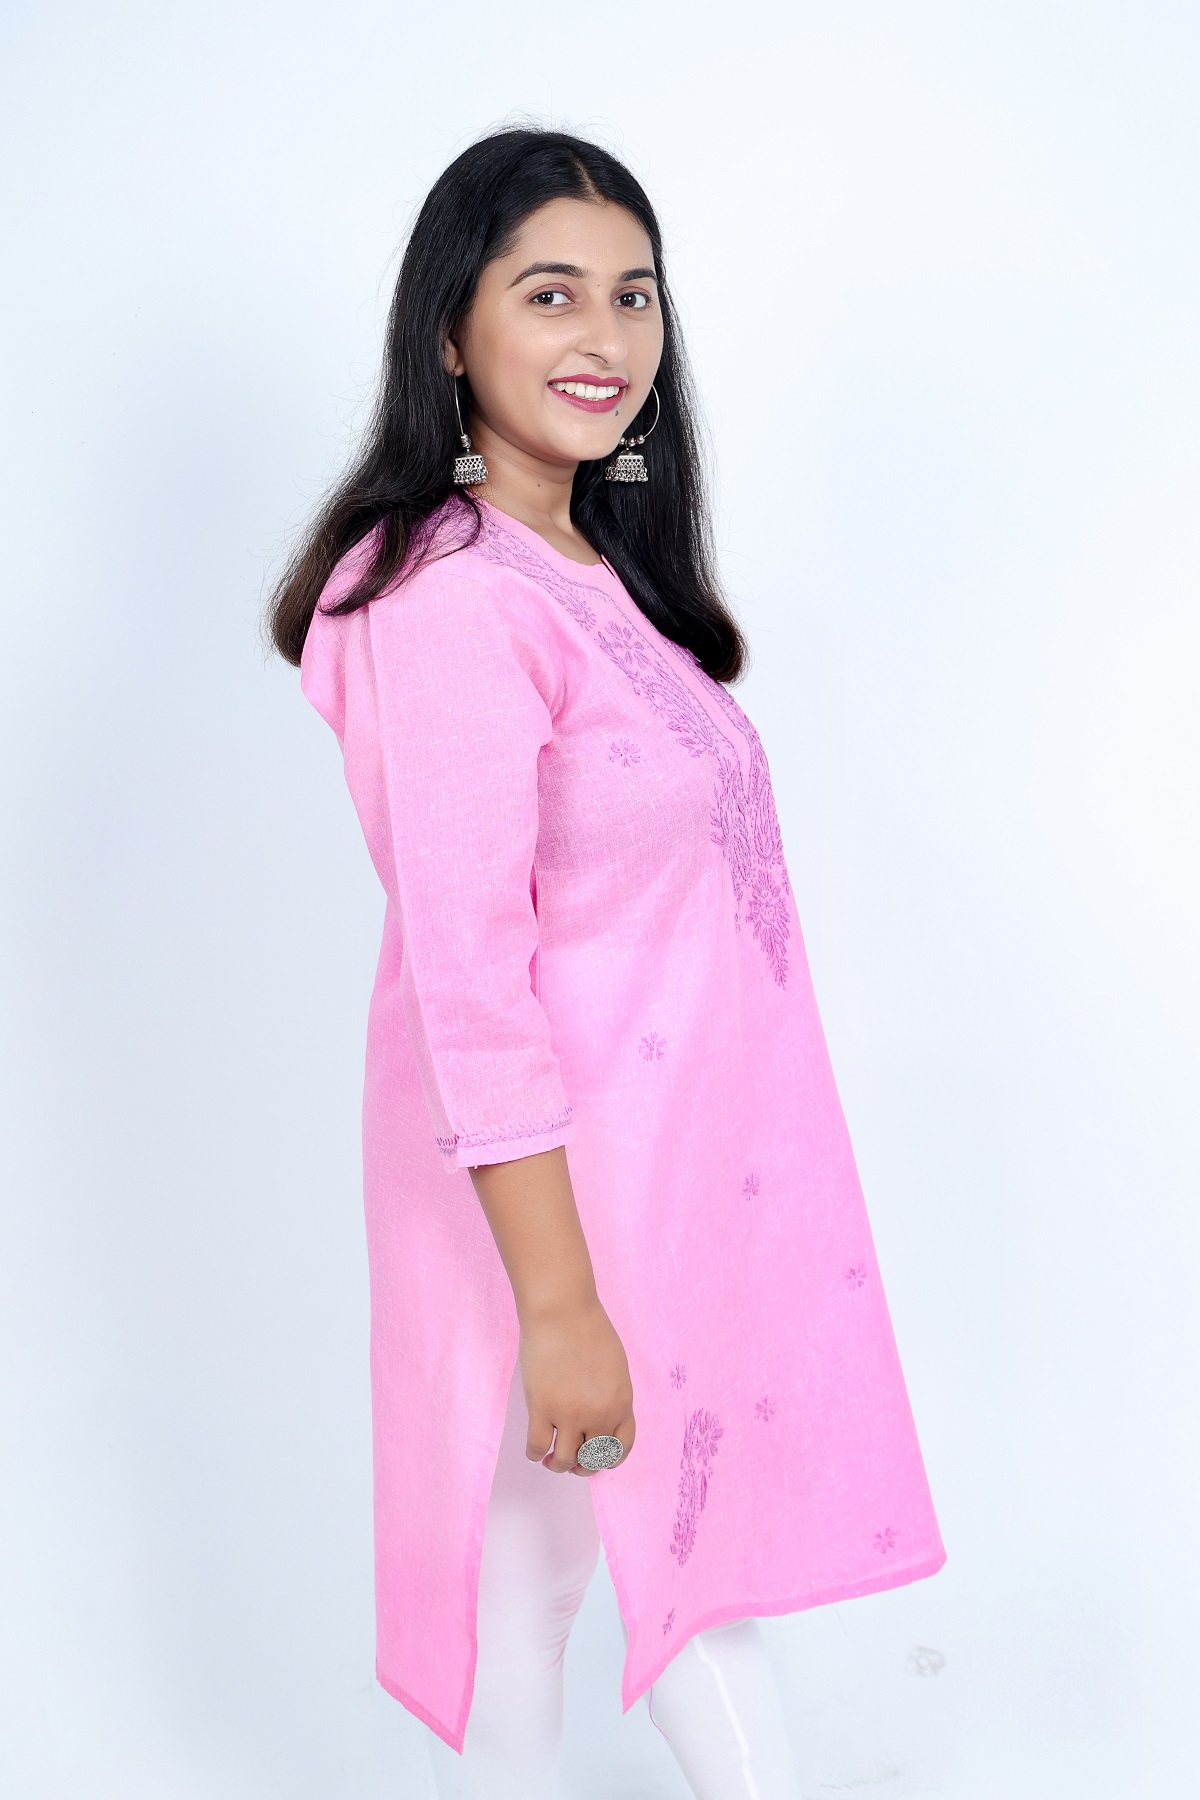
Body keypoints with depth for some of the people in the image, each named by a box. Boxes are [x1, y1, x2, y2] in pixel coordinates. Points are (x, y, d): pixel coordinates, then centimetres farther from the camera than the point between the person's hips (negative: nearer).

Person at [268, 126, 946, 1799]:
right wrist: (558, 1303, -24)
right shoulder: (454, 604, -24)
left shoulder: (596, 563, 5)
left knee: (707, 1520, 24)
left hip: (690, 1138, 10)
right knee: (542, 1557, 10)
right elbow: (470, 987, -25)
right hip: (557, 1171, -10)